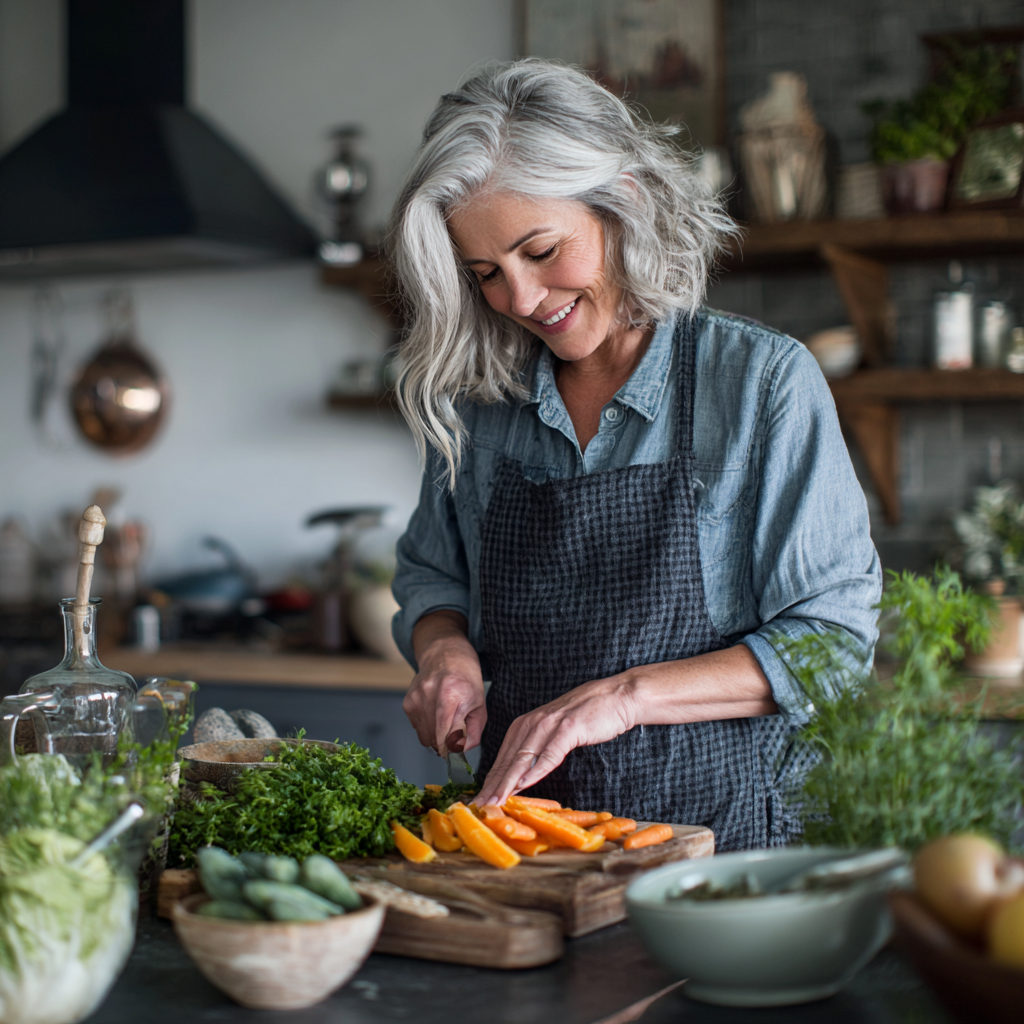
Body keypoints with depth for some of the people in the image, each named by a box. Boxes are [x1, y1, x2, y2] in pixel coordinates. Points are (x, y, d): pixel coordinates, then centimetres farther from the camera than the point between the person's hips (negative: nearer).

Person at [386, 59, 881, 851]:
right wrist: (444, 648, 1)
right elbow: (431, 575, 23)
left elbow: (832, 641, -5)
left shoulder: (764, 380, -3)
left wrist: (626, 695, -15)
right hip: (523, 823, 4)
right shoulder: (476, 400, 9)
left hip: (718, 821, -3)